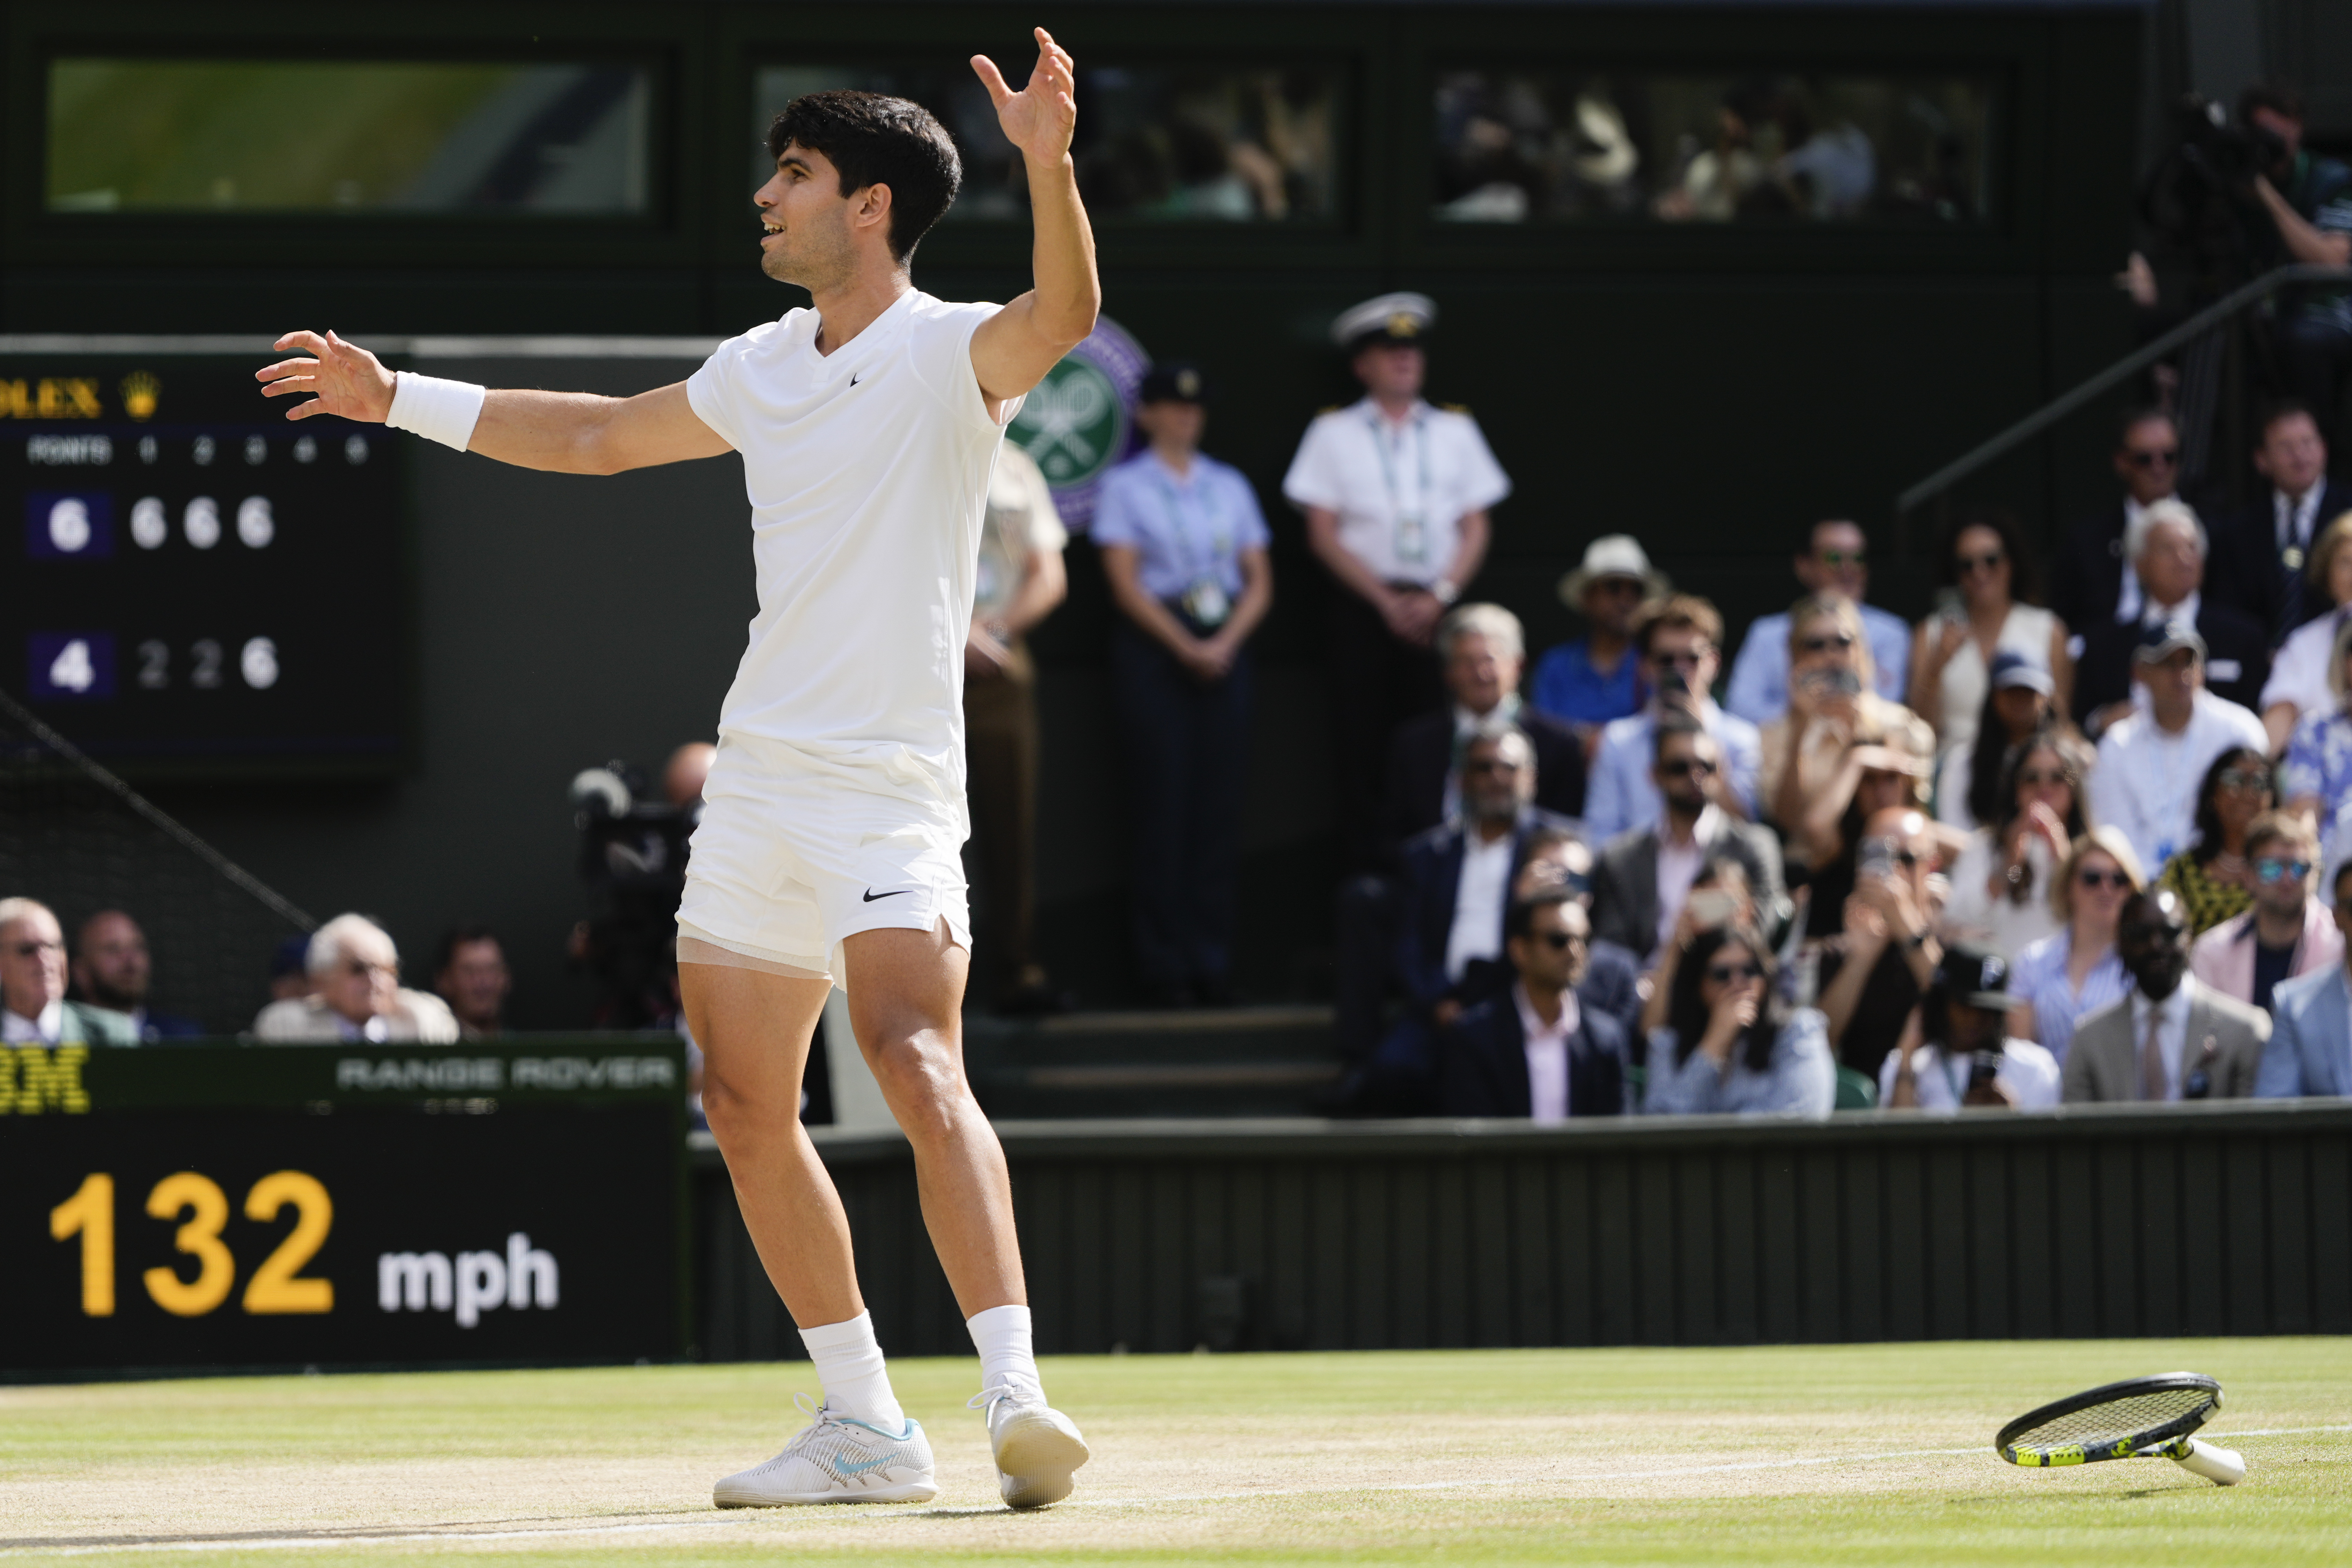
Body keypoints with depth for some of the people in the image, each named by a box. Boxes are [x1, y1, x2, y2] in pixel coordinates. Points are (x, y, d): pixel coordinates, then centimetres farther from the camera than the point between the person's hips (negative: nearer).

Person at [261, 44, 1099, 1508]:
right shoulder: (763, 369, 14)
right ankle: (866, 1428, 16)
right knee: (745, 1100, 7)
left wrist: (1051, 165, -48)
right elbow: (600, 436, 30)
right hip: (757, 779, 8)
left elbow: (1064, 311, -30)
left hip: (891, 787, -8)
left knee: (918, 1061, -26)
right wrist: (403, 397, 33)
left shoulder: (951, 353, -8)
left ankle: (1015, 1392, -35)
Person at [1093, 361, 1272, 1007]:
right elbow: (1125, 582, -5)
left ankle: (1213, 960, 2)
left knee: (1221, 806, -1)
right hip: (1154, 648, -4)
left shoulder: (1230, 486, 14)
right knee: (1165, 802, -7)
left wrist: (1225, 643, -7)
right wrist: (1185, 647, -13)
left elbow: (1259, 582, 10)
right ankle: (1165, 963, -6)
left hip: (1224, 646, 4)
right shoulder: (1125, 487, 3)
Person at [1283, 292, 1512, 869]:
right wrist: (1386, 602, -8)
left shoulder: (1455, 432, 14)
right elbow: (1323, 534, 1)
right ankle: (1364, 864, -4)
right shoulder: (1334, 433, 7)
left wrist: (1438, 597, -6)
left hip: (1437, 608, 1)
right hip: (1363, 606, -1)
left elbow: (1476, 529, 10)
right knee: (1362, 746, -6)